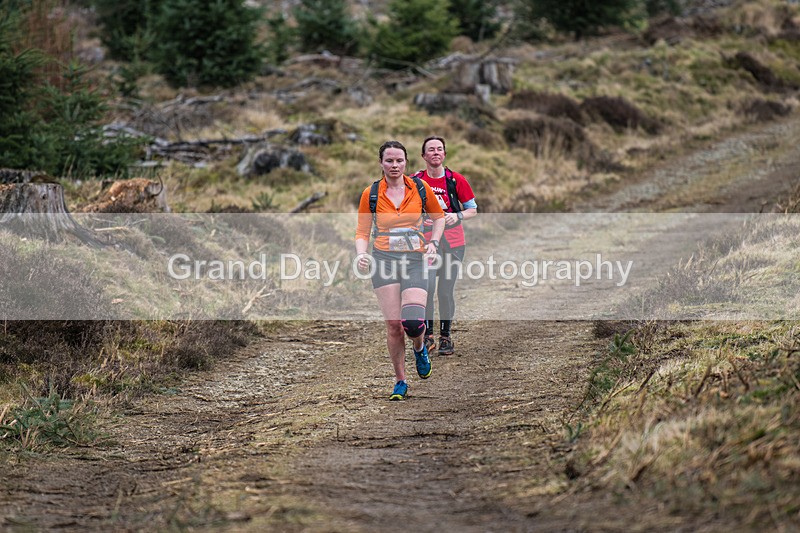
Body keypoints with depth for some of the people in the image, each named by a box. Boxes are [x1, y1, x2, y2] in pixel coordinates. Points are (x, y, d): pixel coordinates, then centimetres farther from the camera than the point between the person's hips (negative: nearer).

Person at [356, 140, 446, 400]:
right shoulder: (371, 194, 2)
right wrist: (361, 254, -12)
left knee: (413, 323, -16)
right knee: (393, 324, -7)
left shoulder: (420, 188, 2)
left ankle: (419, 349, 21)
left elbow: (438, 217, 16)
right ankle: (400, 382, 9)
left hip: (415, 260, 0)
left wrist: (433, 243, 1)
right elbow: (362, 232, 7)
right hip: (384, 260, 0)